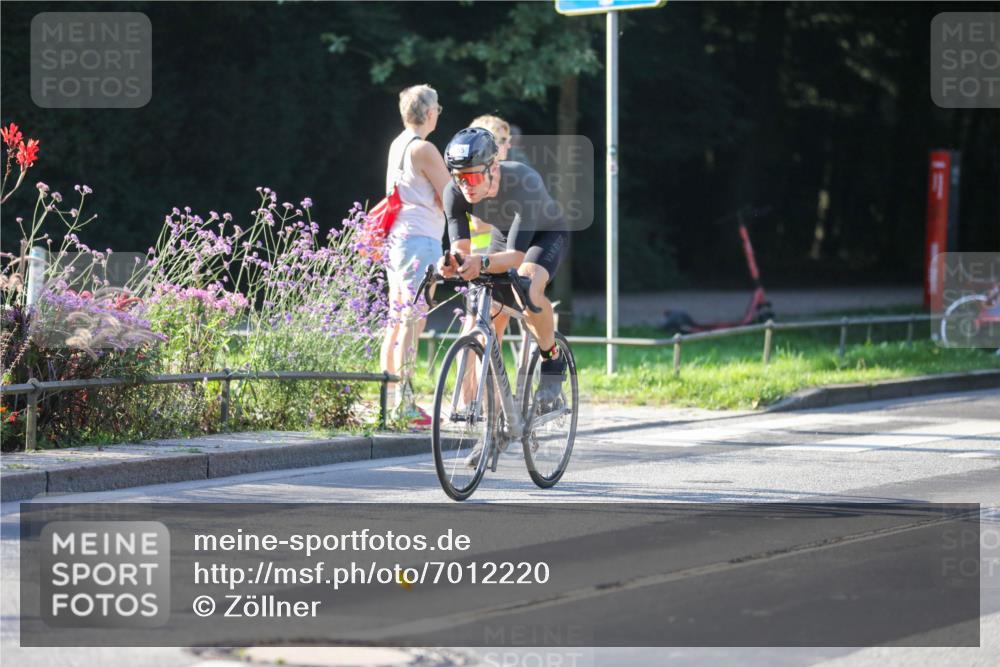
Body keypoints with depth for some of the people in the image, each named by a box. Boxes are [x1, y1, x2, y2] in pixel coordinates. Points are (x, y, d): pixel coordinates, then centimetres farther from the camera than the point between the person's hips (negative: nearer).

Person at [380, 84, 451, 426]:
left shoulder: (398, 144, 14)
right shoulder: (424, 149, -12)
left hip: (397, 237, 10)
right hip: (420, 238, -10)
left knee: (397, 319, 12)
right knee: (412, 321, -9)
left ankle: (391, 398, 15)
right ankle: (403, 402, -11)